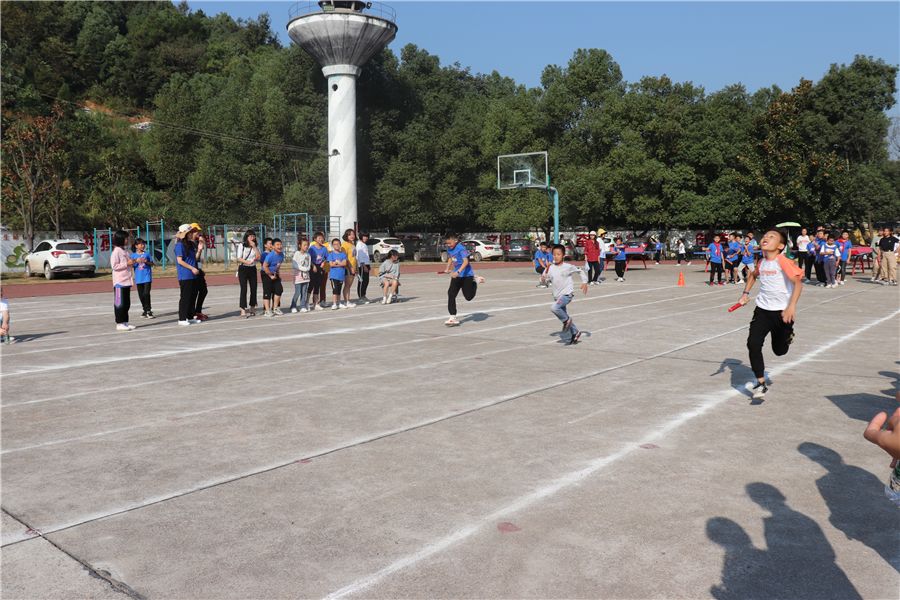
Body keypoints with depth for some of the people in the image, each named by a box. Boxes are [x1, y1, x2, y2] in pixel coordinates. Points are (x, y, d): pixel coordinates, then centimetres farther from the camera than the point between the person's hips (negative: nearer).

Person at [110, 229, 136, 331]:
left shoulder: (123, 250, 16)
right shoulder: (116, 251, -11)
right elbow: (114, 266, -17)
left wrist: (132, 263, 7)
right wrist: (127, 264, -18)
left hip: (126, 281, 9)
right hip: (119, 282, -9)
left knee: (126, 303, 11)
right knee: (120, 303, -4)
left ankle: (125, 322, 17)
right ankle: (119, 324, 0)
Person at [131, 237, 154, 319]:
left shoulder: (147, 254, 5)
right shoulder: (133, 255, 4)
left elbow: (152, 264, 9)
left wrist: (146, 262, -10)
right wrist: (136, 261, -15)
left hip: (147, 277, -2)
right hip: (138, 278, 2)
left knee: (146, 293, -11)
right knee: (141, 295, 8)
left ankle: (149, 310, -4)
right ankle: (145, 310, 20)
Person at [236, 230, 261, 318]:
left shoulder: (256, 246, 8)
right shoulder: (242, 245, -3)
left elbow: (259, 257, -3)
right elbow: (239, 258, -9)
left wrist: (254, 247, -10)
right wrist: (247, 262, -24)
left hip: (252, 269, 4)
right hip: (243, 269, -4)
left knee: (253, 288, 5)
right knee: (244, 289, -7)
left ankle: (252, 308, 19)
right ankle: (243, 310, -7)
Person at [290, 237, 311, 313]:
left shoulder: (308, 254, 8)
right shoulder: (296, 254, -7)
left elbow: (309, 264, 7)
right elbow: (294, 265, -14)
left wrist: (307, 268, -14)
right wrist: (303, 268, -15)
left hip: (306, 276, 5)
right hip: (298, 276, -5)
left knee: (304, 292, 5)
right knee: (297, 293, -5)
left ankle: (303, 307, 10)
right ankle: (293, 307, 5)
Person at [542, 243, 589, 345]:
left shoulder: (568, 267, -9)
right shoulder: (551, 268, 3)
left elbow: (580, 271, 3)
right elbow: (548, 280, 12)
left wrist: (584, 282, -5)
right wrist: (544, 278, -9)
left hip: (567, 294, -6)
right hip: (557, 296, 6)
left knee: (554, 308, -29)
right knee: (564, 316, 15)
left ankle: (566, 320, -4)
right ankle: (575, 333, 34)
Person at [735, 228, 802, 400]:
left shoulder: (783, 261, -17)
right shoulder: (762, 262, 3)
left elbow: (798, 284, -25)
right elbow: (753, 275, 26)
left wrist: (792, 306, -35)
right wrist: (745, 293, 15)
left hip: (782, 311, -4)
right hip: (763, 309, 5)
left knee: (779, 351, 12)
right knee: (753, 344, -13)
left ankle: (787, 335, 49)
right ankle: (760, 383, -3)